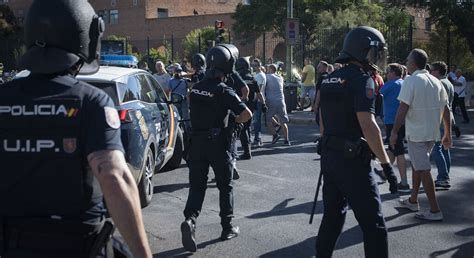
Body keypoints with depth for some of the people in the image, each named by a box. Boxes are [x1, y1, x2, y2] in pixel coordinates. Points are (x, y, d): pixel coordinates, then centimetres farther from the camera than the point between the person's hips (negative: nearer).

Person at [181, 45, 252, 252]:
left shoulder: (196, 88, 4)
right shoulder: (224, 91, -14)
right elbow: (247, 114, -18)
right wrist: (234, 120, 2)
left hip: (197, 142, 4)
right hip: (218, 144, -4)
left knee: (197, 185, 6)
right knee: (225, 186, 12)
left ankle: (190, 219, -17)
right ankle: (227, 227, 20)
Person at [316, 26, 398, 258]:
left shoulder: (329, 79, 12)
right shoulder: (362, 79, -13)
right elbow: (368, 125, -21)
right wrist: (386, 164, -18)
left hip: (329, 157, 9)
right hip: (352, 160, -8)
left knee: (332, 216, 19)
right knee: (373, 225, -2)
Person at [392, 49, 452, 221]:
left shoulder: (411, 81, -12)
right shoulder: (436, 82, 8)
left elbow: (403, 108, -16)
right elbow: (446, 109, 10)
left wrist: (394, 132, -11)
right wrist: (448, 134, 16)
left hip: (416, 133, -7)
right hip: (432, 133, 8)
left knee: (423, 170, -3)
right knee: (417, 165, 21)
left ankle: (435, 210, -1)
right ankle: (413, 201, 31)